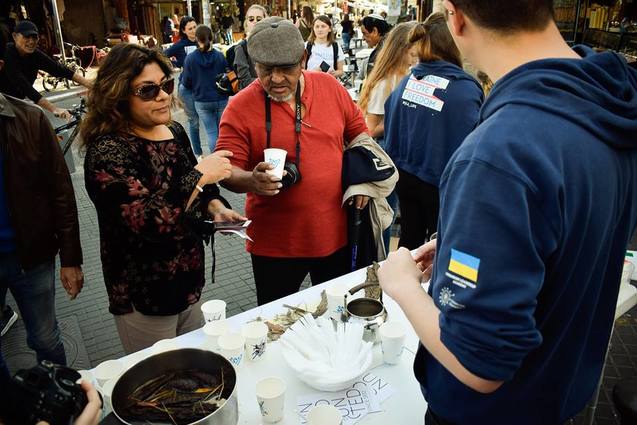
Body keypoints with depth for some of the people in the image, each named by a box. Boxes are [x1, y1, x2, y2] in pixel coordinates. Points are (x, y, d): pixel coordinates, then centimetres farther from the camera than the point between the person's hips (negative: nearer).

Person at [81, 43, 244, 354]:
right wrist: (200, 174, -27)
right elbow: (146, 223, -33)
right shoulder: (106, 152, -21)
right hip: (144, 298, -6)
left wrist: (215, 207, -5)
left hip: (189, 281, 7)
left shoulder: (174, 132, 0)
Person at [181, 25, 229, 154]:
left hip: (201, 101, 0)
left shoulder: (190, 58, -9)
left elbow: (186, 83, -3)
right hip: (221, 99, 0)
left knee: (211, 132, 8)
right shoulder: (220, 56, -10)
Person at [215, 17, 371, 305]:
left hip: (335, 234, 3)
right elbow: (226, 170, -11)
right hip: (275, 244, -2)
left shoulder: (330, 87, -1)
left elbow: (358, 132, 11)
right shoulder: (240, 108, -11)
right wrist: (251, 180, -32)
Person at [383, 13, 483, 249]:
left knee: (409, 239, 22)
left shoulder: (407, 80, -2)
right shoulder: (465, 89, -20)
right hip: (440, 183, -5)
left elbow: (391, 125, 8)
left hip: (405, 175, 5)